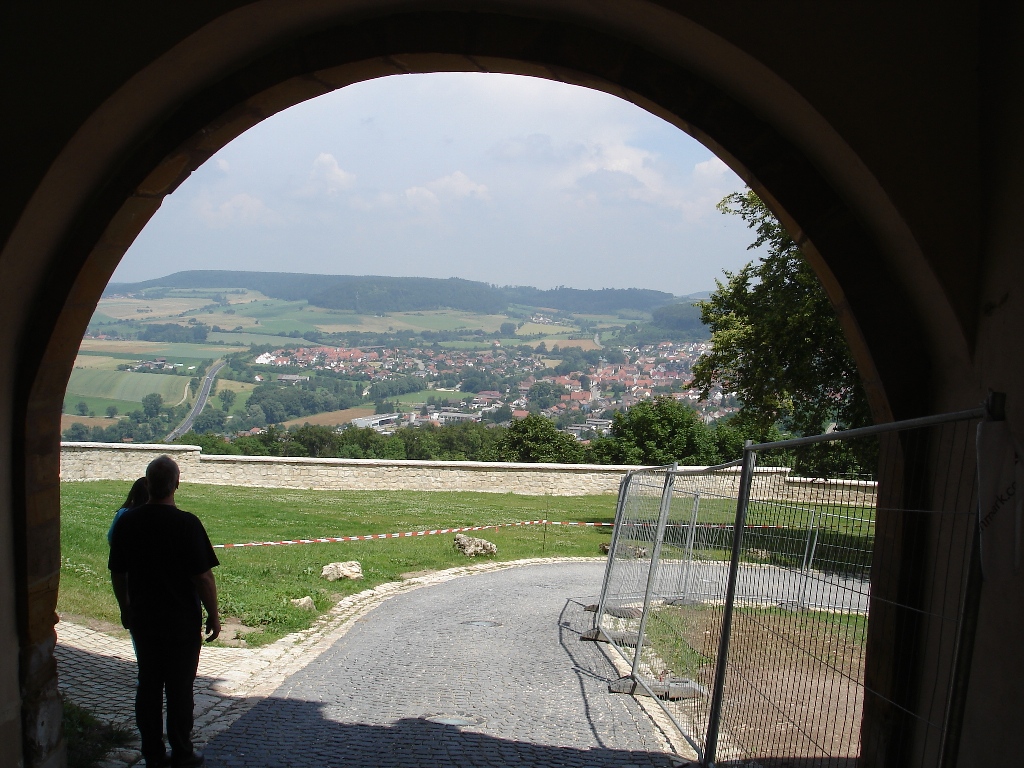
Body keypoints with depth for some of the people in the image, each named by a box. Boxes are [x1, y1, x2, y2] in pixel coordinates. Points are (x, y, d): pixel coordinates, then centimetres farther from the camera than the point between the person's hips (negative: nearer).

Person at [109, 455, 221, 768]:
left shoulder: (127, 522, -3)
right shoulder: (186, 523, -19)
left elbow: (117, 573, 7)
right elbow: (203, 577, -17)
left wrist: (125, 610, 21)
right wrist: (213, 615, -4)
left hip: (141, 620, 5)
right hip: (181, 622, -5)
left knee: (148, 686, 15)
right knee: (180, 689, 7)